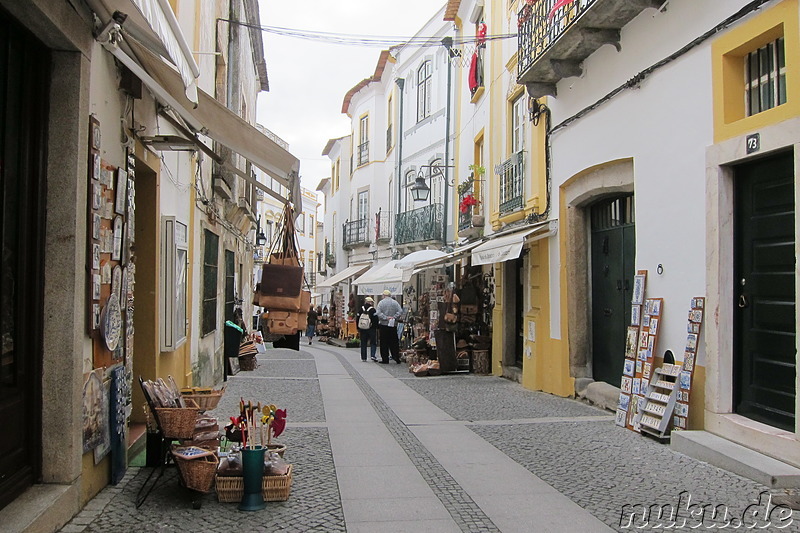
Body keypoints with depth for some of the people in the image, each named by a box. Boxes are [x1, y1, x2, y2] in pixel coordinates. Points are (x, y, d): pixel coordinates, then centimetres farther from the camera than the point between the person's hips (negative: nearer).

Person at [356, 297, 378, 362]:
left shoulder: (361, 309, 4)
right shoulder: (372, 310, -9)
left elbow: (357, 319, 7)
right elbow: (376, 319, -11)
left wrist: (358, 329, 14)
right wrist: (377, 328, -2)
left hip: (362, 329, 4)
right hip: (371, 329, -4)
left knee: (363, 343, 10)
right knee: (373, 343, 4)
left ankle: (363, 357, 10)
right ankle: (373, 355, -11)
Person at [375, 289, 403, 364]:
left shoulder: (381, 302, -3)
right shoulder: (395, 302, 3)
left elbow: (378, 313, -14)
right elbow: (400, 311, -7)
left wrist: (386, 318, -12)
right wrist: (394, 317, -7)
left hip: (384, 325, -2)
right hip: (393, 325, 2)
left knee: (384, 343, 3)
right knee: (394, 342, 8)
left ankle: (385, 359, 3)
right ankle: (397, 358, 6)